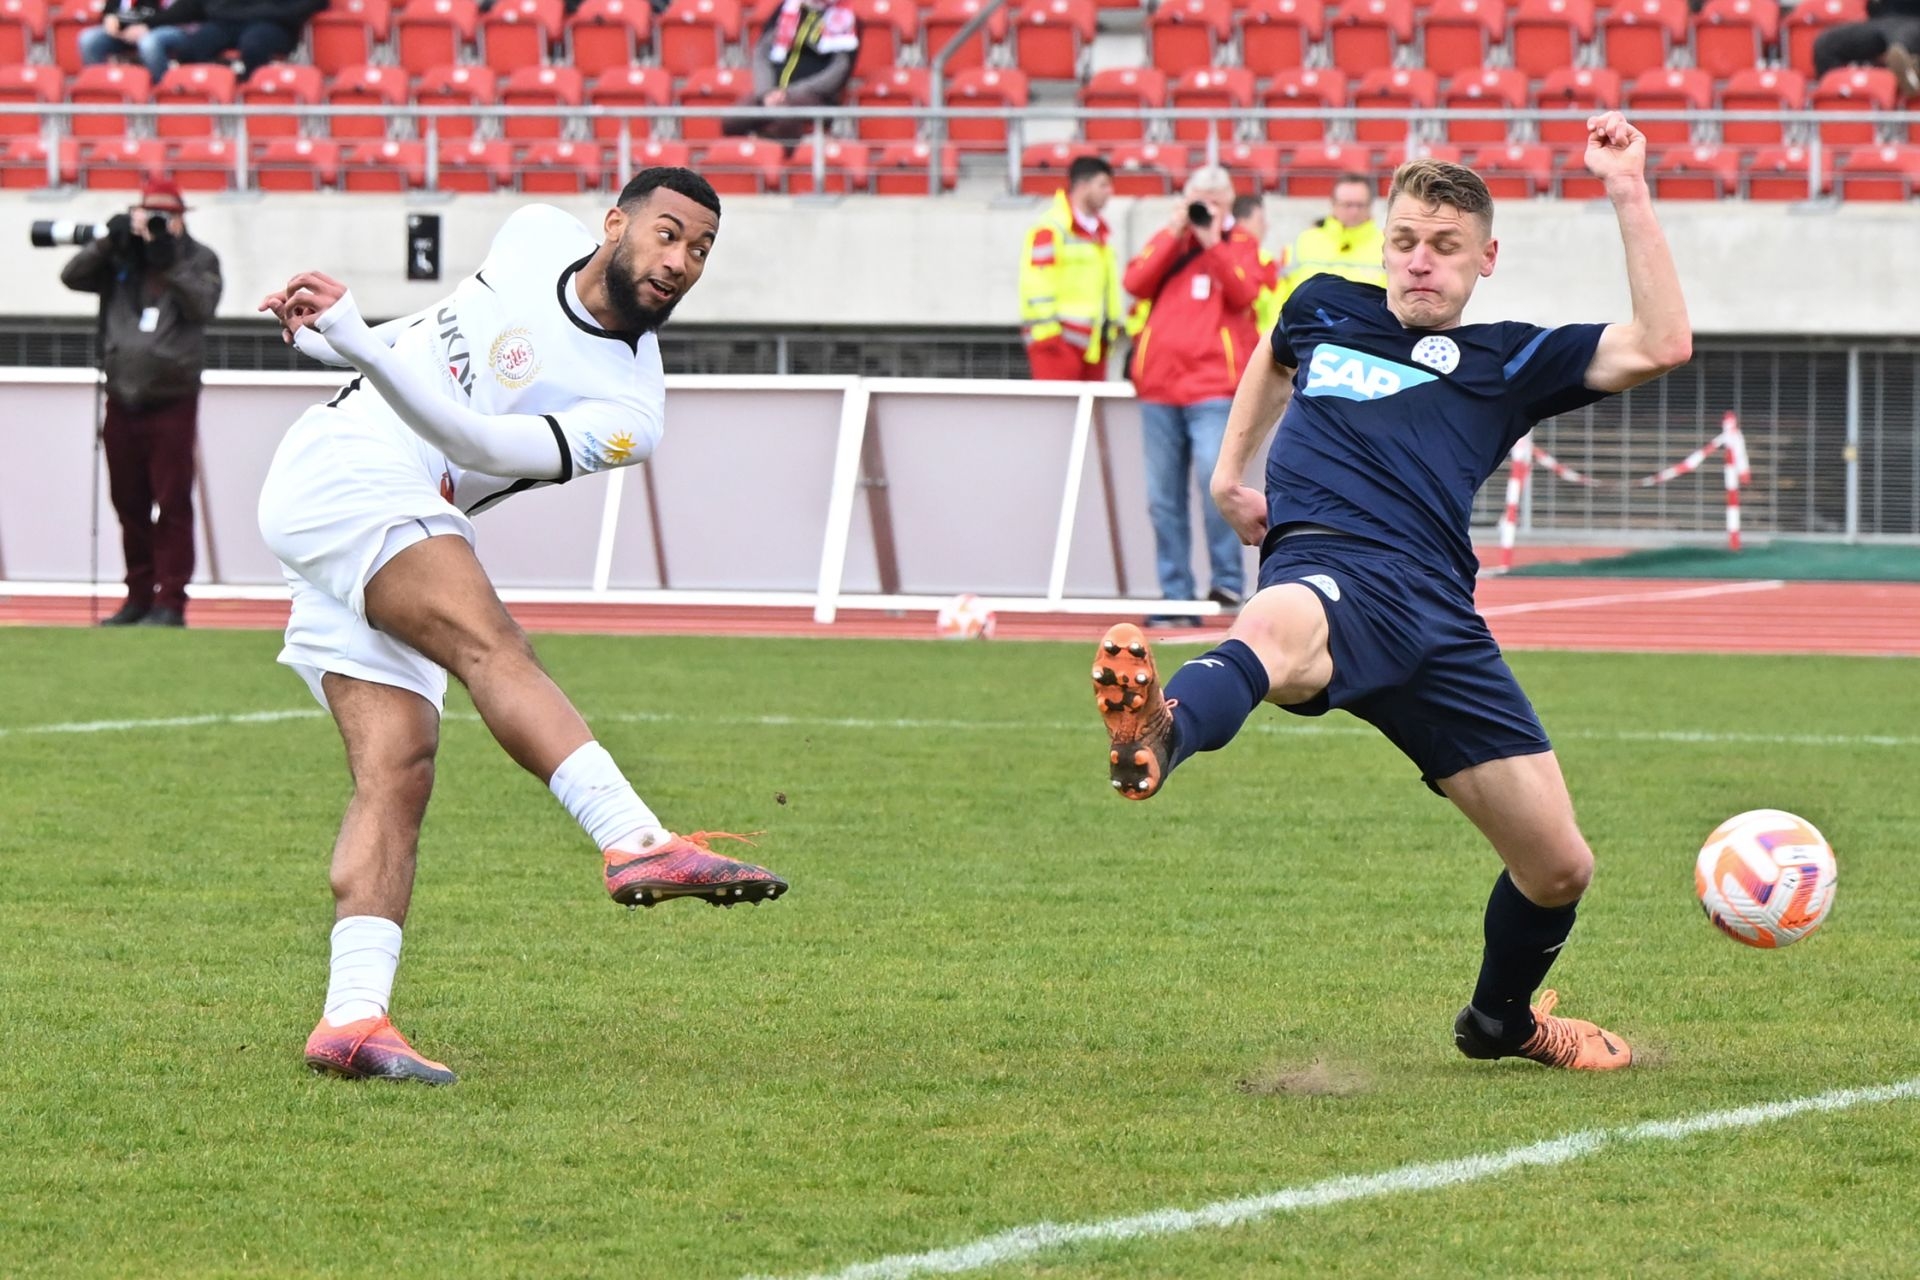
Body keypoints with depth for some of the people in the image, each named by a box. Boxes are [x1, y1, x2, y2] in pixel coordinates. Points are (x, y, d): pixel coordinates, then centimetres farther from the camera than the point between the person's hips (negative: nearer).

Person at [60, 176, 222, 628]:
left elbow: (202, 305, -12)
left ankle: (170, 602, -5)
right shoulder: (118, 260, 9)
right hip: (123, 401, 4)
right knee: (129, 505, 9)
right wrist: (110, 242, -13)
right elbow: (72, 277, -3)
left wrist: (170, 262, -18)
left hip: (172, 403, -4)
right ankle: (139, 597, 17)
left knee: (172, 505, -6)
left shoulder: (198, 259, 3)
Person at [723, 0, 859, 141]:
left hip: (814, 97, -4)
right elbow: (762, 52, 11)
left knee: (784, 120, -39)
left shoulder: (842, 17, 4)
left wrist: (791, 94, -14)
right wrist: (767, 93, -8)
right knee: (730, 123, -26)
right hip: (773, 95, 4)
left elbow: (839, 71, -5)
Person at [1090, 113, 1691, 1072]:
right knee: (1278, 635, -44)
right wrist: (1230, 469, 40)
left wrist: (1628, 197, 1)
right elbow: (1275, 357, 49)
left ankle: (1501, 1020, 38)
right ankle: (1155, 735, -81)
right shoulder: (1325, 310, 23)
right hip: (1329, 573, -2)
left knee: (1558, 867, 5)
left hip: (1438, 618, 2)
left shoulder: (1509, 362, 18)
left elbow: (1662, 346, 3)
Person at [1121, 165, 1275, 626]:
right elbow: (1135, 284, 1)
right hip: (1160, 381, 4)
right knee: (1163, 499, 3)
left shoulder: (1240, 243, 9)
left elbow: (1244, 293, -8)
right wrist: (1174, 236, -4)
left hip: (1214, 384, -4)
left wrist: (1213, 242, -11)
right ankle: (1176, 598, 7)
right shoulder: (1166, 239, 16)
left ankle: (1228, 579, -9)